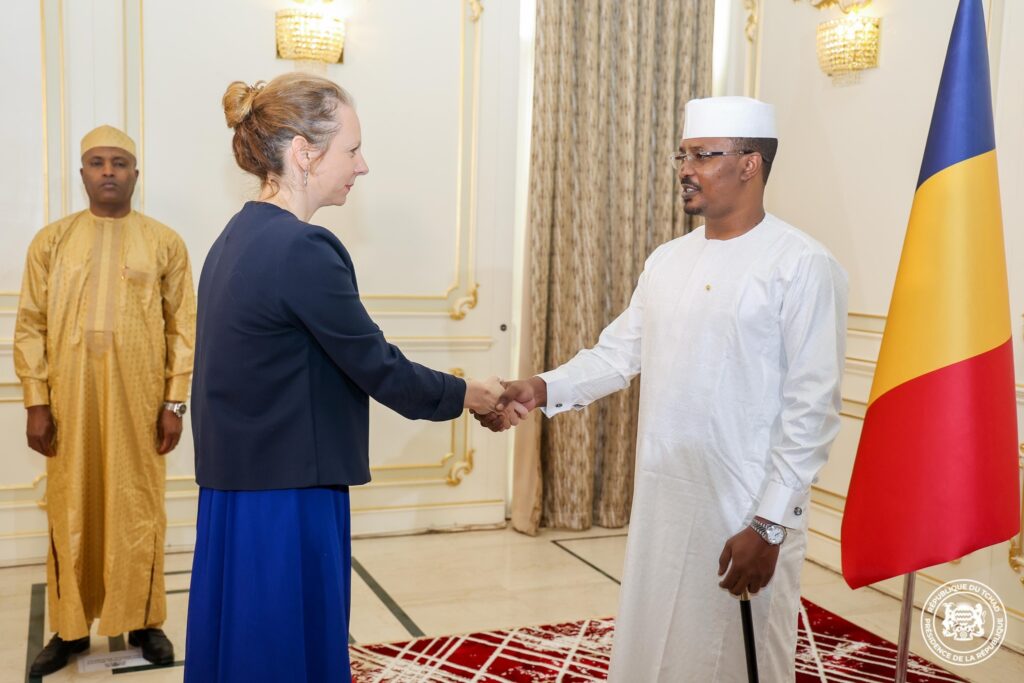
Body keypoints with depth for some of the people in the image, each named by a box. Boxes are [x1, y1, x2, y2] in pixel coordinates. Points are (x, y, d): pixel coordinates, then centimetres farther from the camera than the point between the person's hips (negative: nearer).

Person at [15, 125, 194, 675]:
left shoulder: (164, 242, 2)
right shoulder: (52, 239, 6)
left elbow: (184, 328, 0)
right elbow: (31, 326, 4)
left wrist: (175, 402, -4)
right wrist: (36, 401, -2)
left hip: (139, 400, -1)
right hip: (69, 399, 1)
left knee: (138, 511, 7)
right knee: (71, 512, 9)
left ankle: (143, 621, 22)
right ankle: (70, 626, 23)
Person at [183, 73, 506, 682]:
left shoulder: (238, 238, 9)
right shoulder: (302, 249, -19)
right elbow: (379, 369, -13)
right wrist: (468, 395, 2)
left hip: (235, 493, 9)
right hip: (286, 509, -9)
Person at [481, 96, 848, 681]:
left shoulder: (803, 267, -11)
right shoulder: (668, 260, 9)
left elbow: (812, 409, -13)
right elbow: (620, 352, 10)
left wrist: (769, 525, -16)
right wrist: (545, 389, -7)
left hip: (745, 512, -6)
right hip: (661, 501, 6)